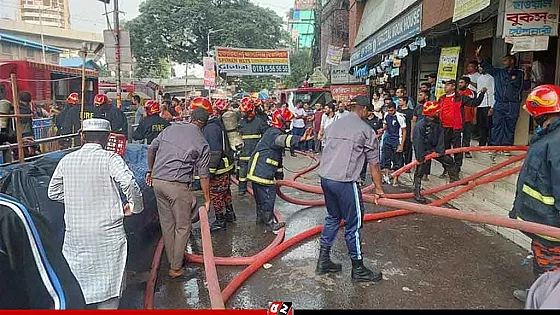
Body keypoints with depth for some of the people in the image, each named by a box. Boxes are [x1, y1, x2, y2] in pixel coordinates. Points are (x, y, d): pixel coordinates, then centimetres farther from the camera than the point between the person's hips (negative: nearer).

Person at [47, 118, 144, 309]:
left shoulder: (66, 160, 3)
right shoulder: (110, 158, -11)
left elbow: (53, 192, 12)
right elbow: (129, 184, -25)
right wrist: (135, 207, -8)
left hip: (75, 232, 4)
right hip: (108, 232, -4)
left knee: (78, 281, 19)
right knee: (108, 279, 10)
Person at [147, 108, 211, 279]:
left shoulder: (170, 129, 8)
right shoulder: (202, 143, -3)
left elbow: (151, 149, 14)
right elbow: (203, 175, -2)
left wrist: (150, 171, 28)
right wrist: (207, 200, 6)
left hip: (157, 181, 5)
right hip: (178, 185, -5)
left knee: (166, 223, 16)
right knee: (183, 226, 8)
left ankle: (171, 259, 29)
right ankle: (176, 268, 13)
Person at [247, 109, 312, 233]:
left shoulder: (274, 133, 19)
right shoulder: (274, 133, -15)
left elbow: (276, 156, 24)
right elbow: (284, 140, -42)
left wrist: (279, 174, 27)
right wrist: (300, 139, -58)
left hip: (256, 171, 11)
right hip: (263, 172, -11)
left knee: (261, 195, 23)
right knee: (268, 197, -1)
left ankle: (260, 217, 40)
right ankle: (270, 224, 10)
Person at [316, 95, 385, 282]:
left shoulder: (334, 125, 17)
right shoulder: (366, 130, -1)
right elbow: (374, 165, 2)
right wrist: (379, 190, 11)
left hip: (325, 177, 7)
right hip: (345, 182, -7)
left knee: (333, 218, 23)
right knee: (353, 224, 6)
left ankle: (323, 260, 28)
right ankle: (358, 269, 18)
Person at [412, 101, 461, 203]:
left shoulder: (437, 122, -4)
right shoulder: (420, 125, -27)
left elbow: (440, 136, -3)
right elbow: (418, 142, -26)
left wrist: (440, 150, -13)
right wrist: (420, 157, -25)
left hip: (434, 148, 7)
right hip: (423, 150, -7)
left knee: (448, 160, 12)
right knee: (420, 171, -3)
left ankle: (455, 179, 33)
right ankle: (417, 193, 4)